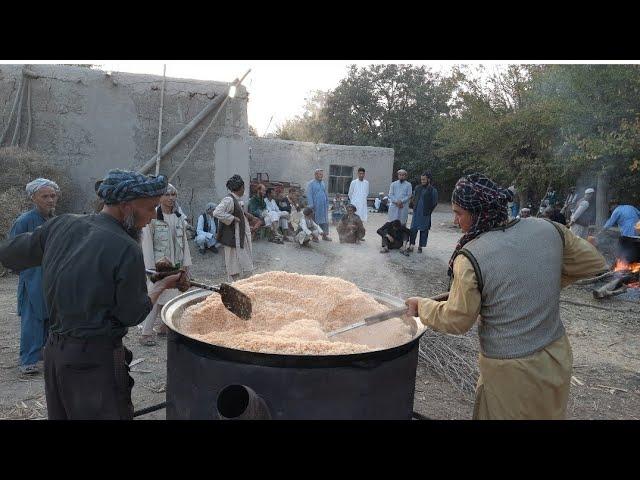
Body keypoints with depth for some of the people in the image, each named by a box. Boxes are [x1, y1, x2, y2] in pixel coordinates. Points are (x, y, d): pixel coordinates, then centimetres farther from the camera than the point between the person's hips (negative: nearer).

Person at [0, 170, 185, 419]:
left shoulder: (60, 225, -2)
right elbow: (133, 315, -11)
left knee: (61, 414, 22)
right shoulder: (127, 249, -20)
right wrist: (163, 285, 3)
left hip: (53, 350, 7)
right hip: (96, 359, -7)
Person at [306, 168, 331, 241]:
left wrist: (327, 204, 14)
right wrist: (311, 206, -13)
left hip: (323, 206, 5)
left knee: (325, 221, 4)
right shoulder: (311, 184, -4)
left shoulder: (323, 184, 14)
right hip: (315, 206, -5)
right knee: (315, 221, -1)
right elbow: (309, 195, -8)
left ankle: (325, 235, 10)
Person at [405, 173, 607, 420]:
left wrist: (422, 305, 6)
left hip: (510, 373, -5)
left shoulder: (469, 258, -22)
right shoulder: (548, 229, -8)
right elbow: (593, 263, 6)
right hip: (557, 356, 5)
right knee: (547, 413, 27)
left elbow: (456, 321, -11)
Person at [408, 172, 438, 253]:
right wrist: (415, 206, 10)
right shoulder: (418, 188, 7)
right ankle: (411, 244, 10)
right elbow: (413, 198, 19)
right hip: (416, 212, 3)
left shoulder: (433, 190, -6)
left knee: (424, 230, 5)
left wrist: (428, 211, -3)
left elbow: (434, 203, -3)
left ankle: (420, 246, 15)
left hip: (425, 214, -3)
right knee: (413, 229, 2)